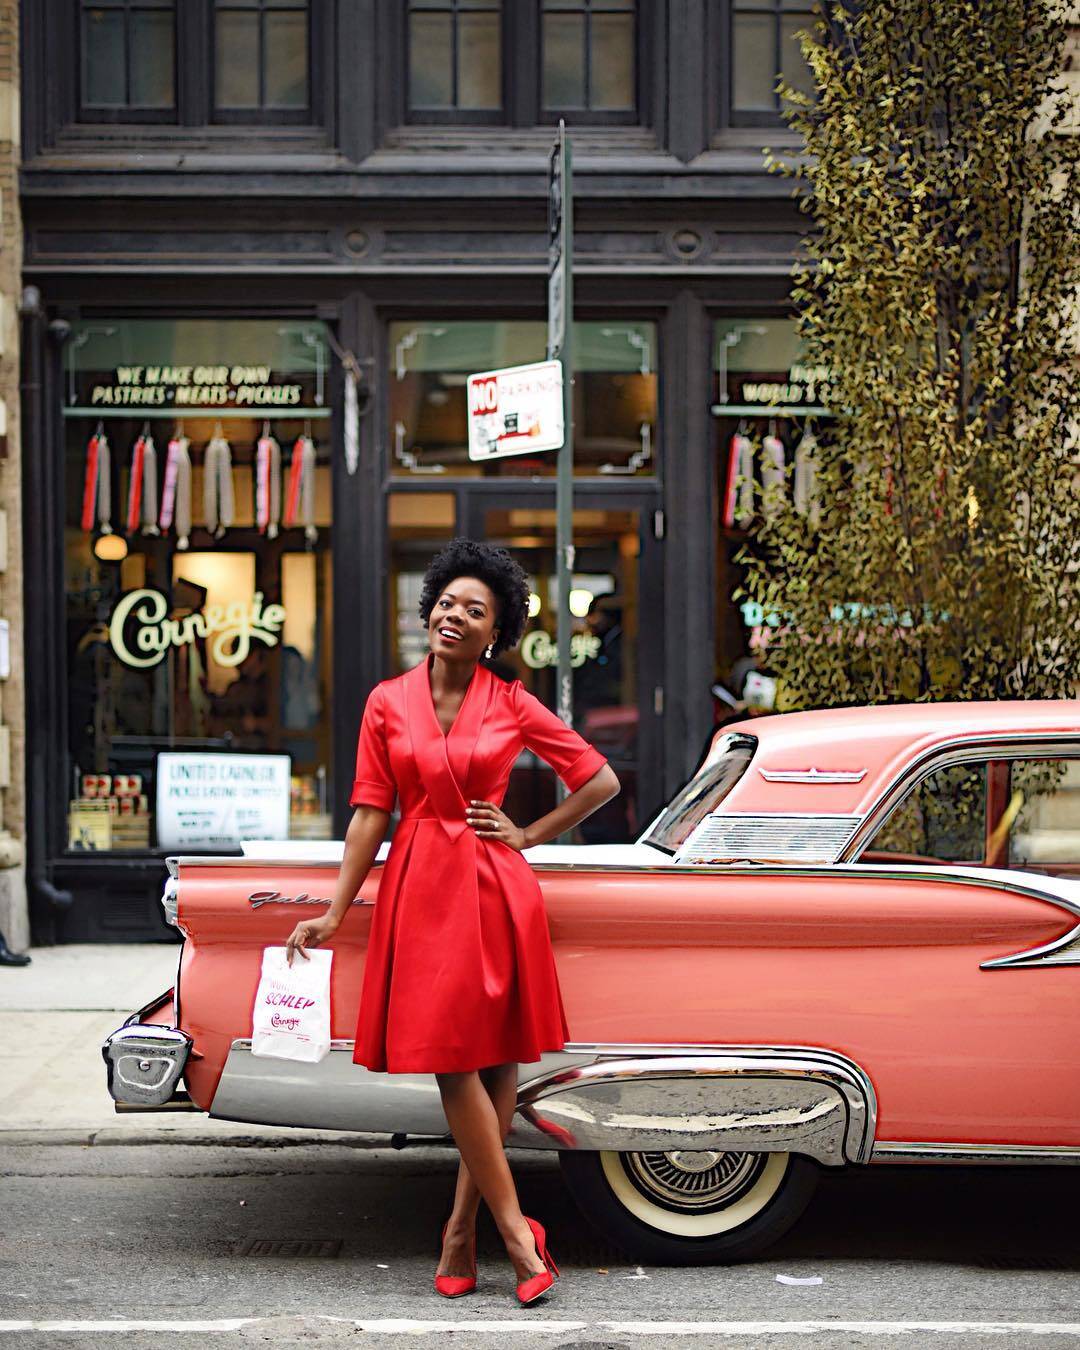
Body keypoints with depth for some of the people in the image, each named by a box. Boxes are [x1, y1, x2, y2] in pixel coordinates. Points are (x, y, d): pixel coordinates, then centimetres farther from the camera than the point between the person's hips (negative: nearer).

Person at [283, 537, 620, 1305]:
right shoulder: (389, 703, 4)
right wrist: (335, 915, 1)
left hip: (494, 886, 0)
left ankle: (463, 1229, 11)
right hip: (420, 887, 0)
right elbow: (371, 813, 5)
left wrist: (528, 836, 1)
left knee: (496, 1056, 1)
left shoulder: (511, 705, 2)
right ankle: (515, 1229, 1)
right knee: (450, 1057, -5)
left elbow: (602, 781, 6)